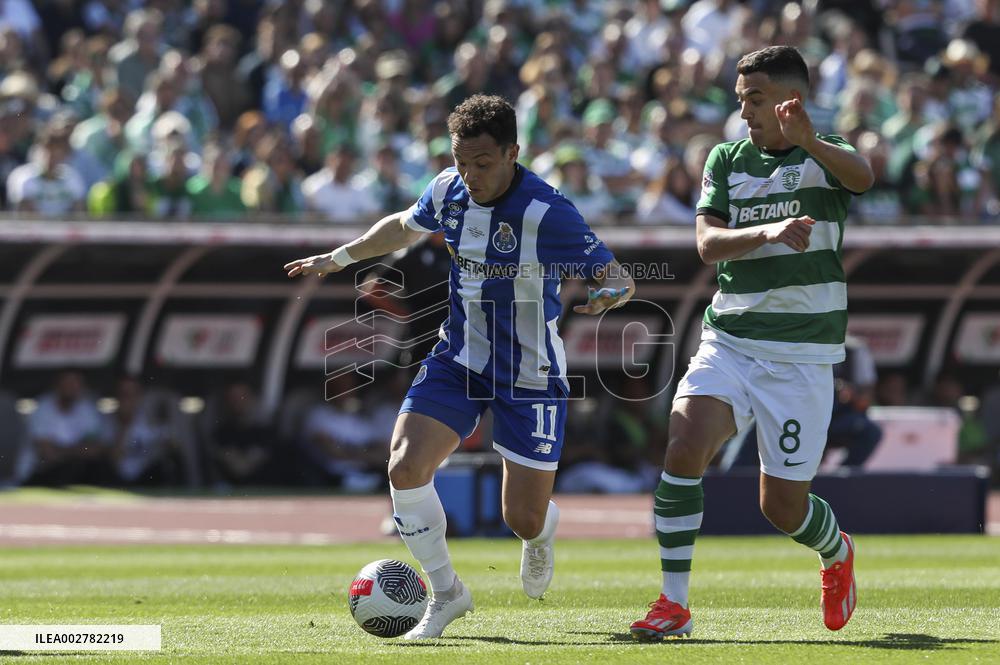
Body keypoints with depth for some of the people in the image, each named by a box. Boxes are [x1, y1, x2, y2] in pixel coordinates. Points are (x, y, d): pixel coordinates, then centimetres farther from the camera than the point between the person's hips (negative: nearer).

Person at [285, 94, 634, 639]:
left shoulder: (546, 214, -23)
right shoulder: (448, 191, -5)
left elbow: (619, 278, -20)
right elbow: (404, 226, 19)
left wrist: (609, 293, -44)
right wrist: (340, 257, 24)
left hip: (529, 373, -4)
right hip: (458, 358, 4)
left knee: (523, 521, -1)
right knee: (405, 467, -18)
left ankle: (542, 532, 42)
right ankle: (446, 594, 3)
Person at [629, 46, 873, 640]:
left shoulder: (825, 157, -3)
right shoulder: (727, 160, 9)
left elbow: (862, 176, -28)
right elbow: (708, 242, -3)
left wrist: (811, 143, -50)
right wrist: (769, 231, -24)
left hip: (802, 355, -3)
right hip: (730, 341, 3)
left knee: (783, 506, 1)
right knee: (684, 447, -23)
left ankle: (838, 553, 37)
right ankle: (674, 603, -15)